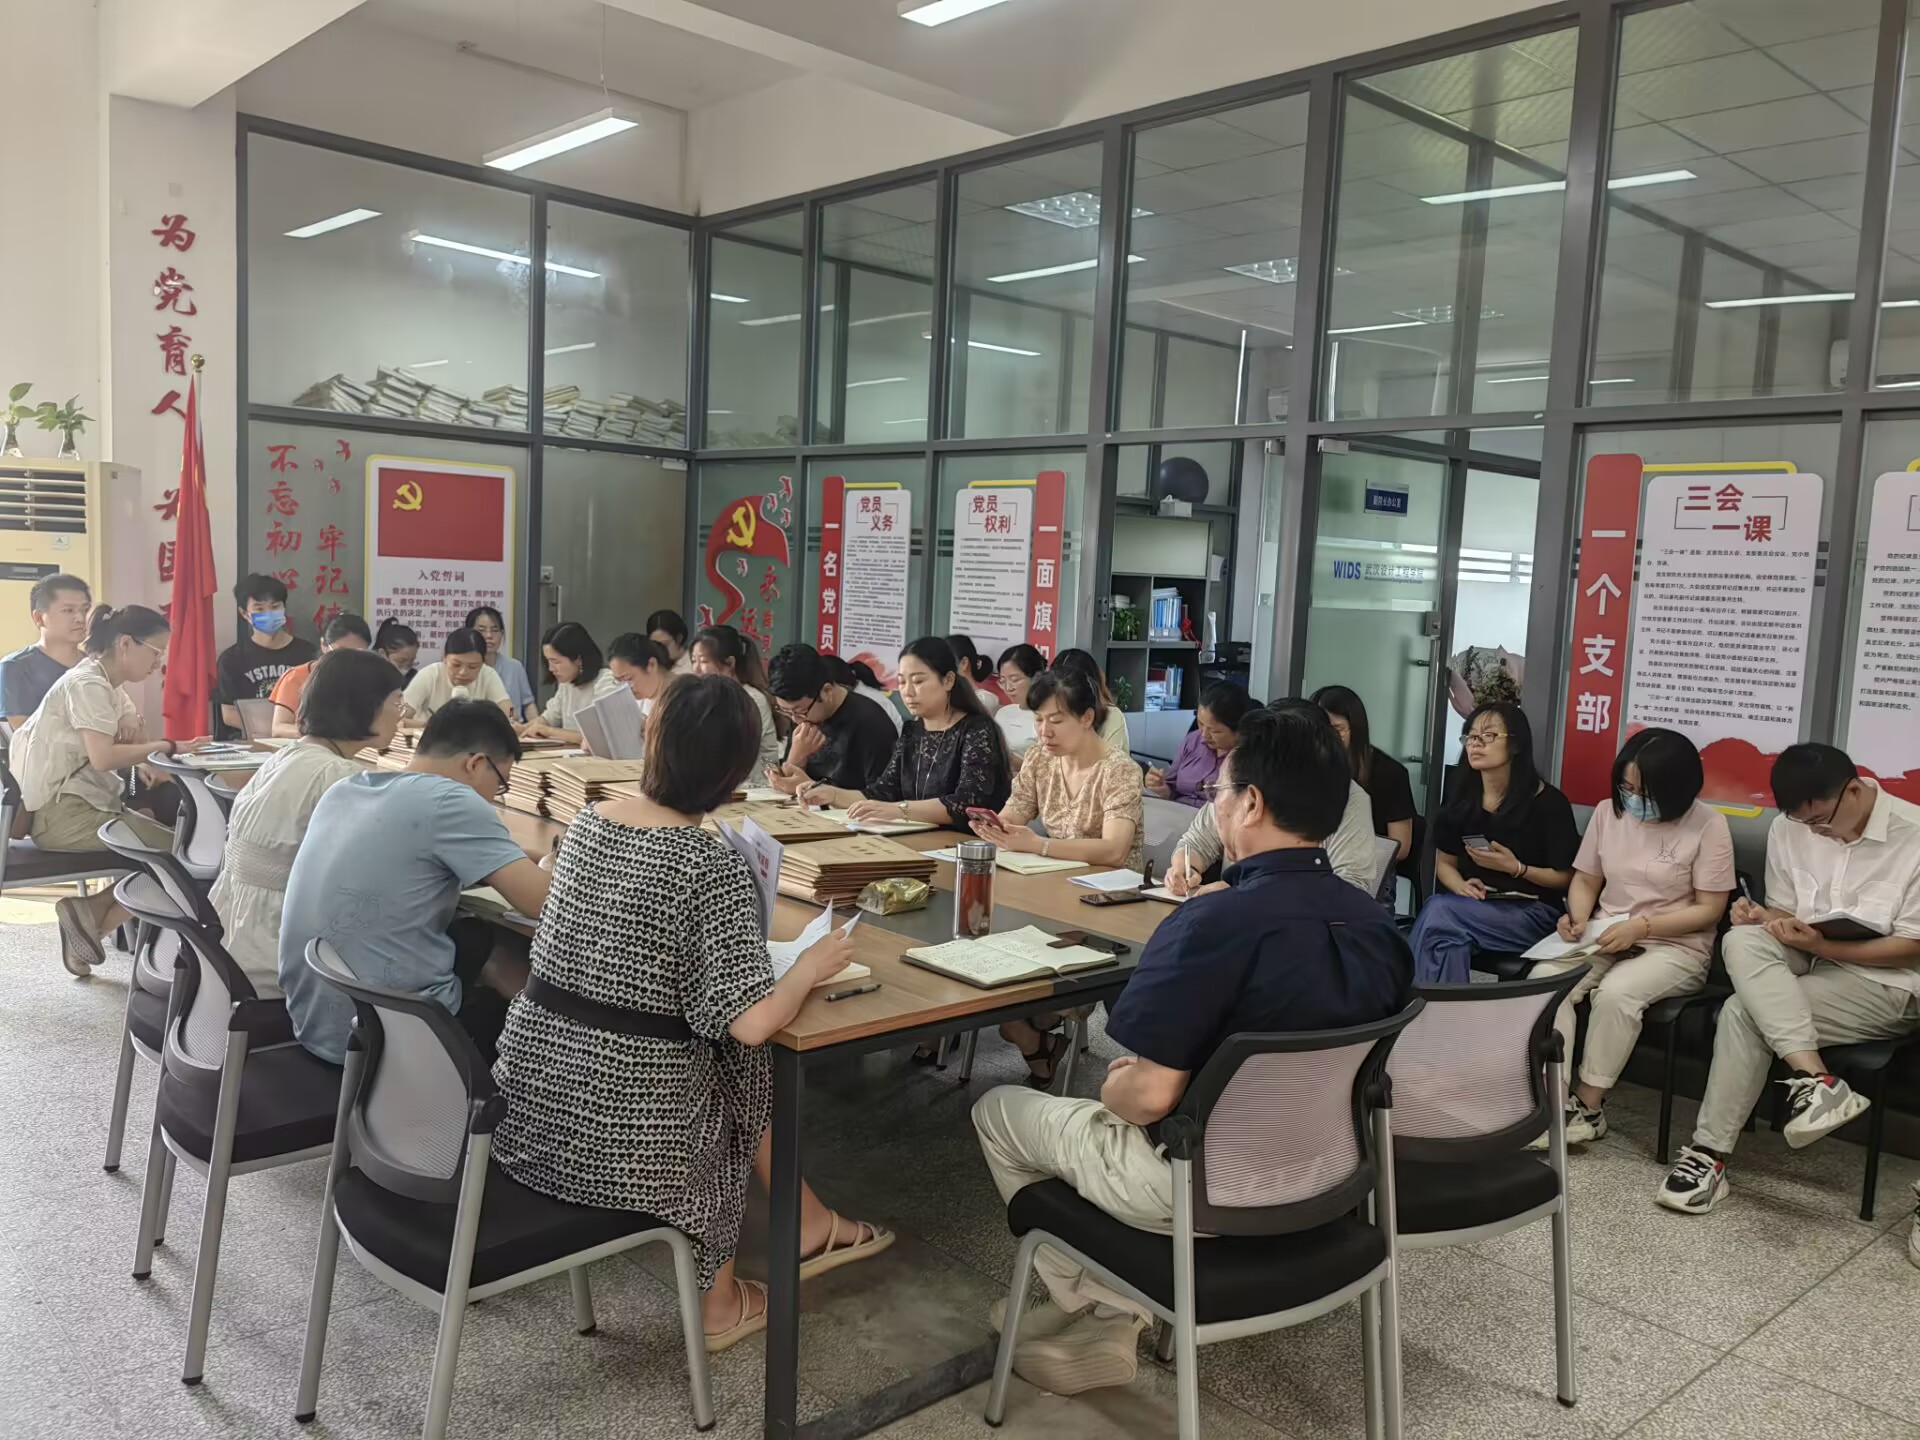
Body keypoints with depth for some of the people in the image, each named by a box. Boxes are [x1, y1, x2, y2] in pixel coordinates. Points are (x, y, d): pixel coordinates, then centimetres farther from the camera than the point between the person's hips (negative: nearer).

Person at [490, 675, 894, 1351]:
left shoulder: (585, 823, 3)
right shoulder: (713, 868, -19)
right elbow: (751, 1023, -24)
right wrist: (810, 966, -5)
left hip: (532, 1091, 6)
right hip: (620, 1120, -6)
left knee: (724, 1063, 26)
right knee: (749, 1069, 24)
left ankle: (806, 1225, 38)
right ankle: (718, 1298, 35)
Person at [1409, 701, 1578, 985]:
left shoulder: (1547, 802, -6)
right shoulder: (1462, 799, 8)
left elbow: (1567, 878, -2)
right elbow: (1445, 862, 16)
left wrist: (1516, 868, -17)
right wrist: (1462, 886, -7)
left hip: (1532, 912, -4)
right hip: (1473, 907, 4)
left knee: (1438, 912, -30)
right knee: (1451, 938, -34)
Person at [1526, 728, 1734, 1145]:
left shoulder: (1708, 825, -9)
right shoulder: (1608, 812, 5)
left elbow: (1709, 909, -9)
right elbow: (1585, 880, 11)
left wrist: (1642, 927, -19)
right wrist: (1577, 918, -11)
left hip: (1675, 947, -4)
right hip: (1606, 939, 4)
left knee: (1616, 993, -35)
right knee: (1543, 979, -25)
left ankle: (1588, 1104, -17)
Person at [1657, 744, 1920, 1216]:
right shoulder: (1788, 828, 1)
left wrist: (1821, 946, -22)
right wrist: (1762, 915, -14)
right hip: (1807, 961, 5)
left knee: (1743, 1012, -26)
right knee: (1742, 941, -29)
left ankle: (1710, 1155, -19)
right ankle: (1815, 1080, -36)